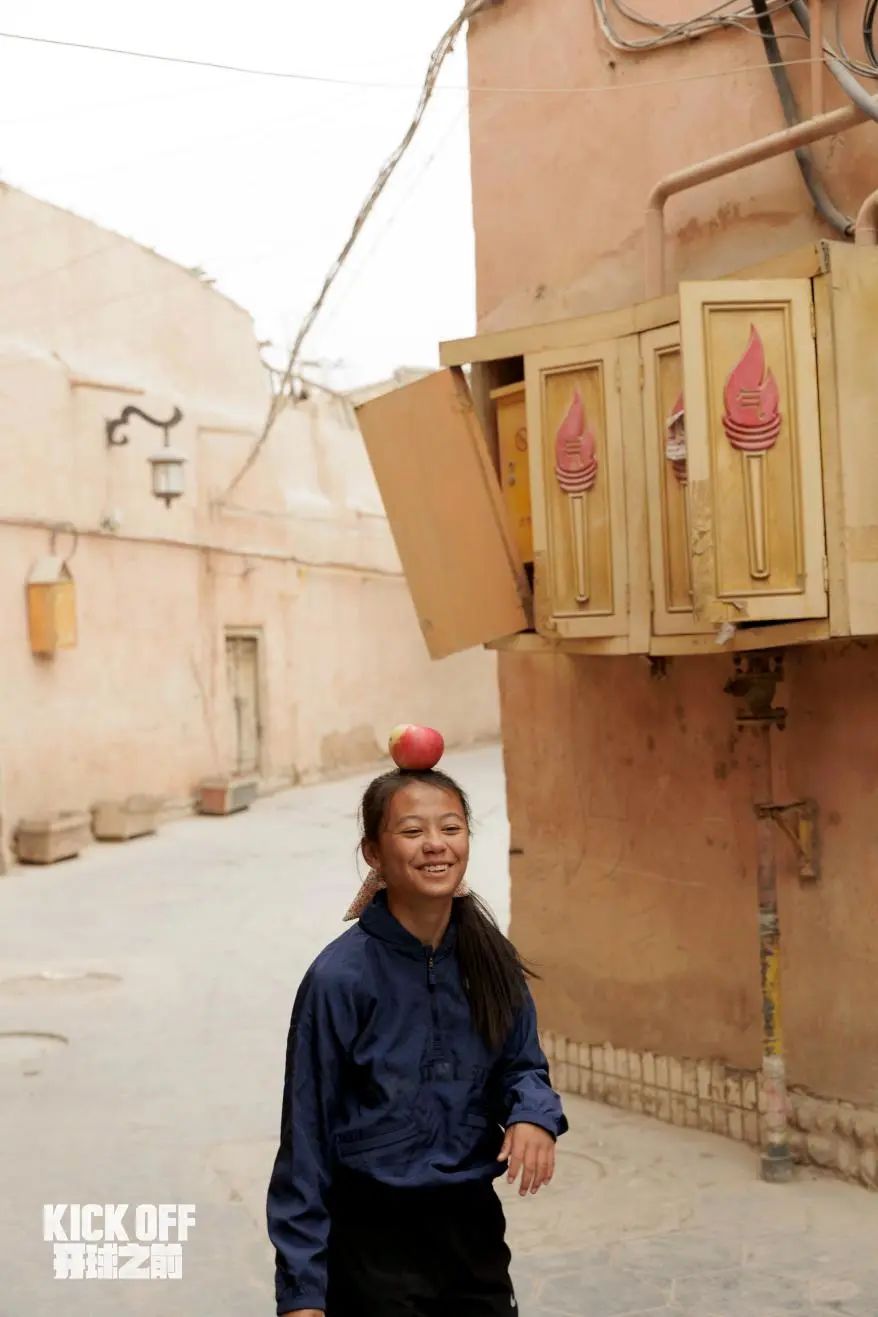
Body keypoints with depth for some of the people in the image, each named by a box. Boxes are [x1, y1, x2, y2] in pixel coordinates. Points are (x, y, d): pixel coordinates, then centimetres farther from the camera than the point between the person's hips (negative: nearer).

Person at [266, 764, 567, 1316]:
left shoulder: (490, 959, -2)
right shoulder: (341, 977, -16)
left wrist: (534, 1114, -15)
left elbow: (521, 1067, 9)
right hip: (373, 1243, -4)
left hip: (474, 1229, 4)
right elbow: (306, 1133, -11)